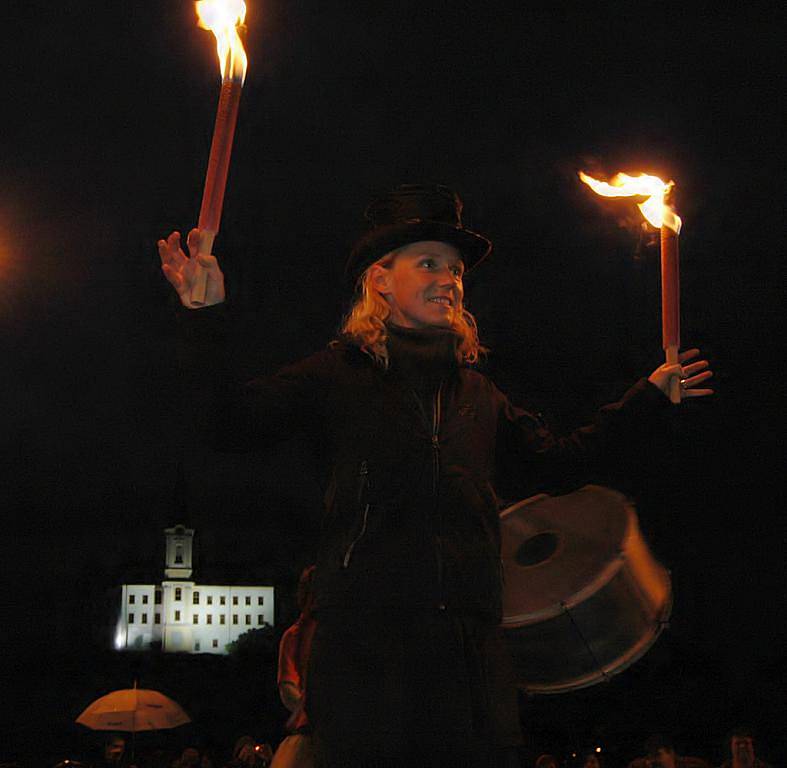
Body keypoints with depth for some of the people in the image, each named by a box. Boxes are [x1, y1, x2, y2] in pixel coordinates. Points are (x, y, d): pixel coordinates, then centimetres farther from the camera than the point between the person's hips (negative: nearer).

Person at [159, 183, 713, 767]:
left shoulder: (477, 392, 18)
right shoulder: (340, 374, 5)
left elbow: (559, 456, 26)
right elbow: (233, 424, -5)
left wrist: (649, 397, 26)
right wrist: (208, 317, -16)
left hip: (471, 639, 4)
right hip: (366, 638, -4)